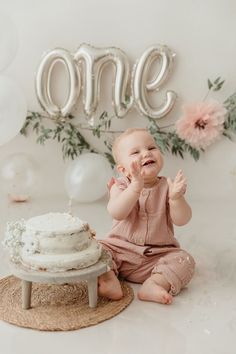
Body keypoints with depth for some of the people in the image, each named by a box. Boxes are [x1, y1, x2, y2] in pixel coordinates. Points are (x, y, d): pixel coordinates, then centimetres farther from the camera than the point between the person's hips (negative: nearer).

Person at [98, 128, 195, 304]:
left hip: (159, 255, 0)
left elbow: (182, 220, -13)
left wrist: (176, 197, -32)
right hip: (121, 250, 0)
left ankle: (154, 284, -31)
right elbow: (116, 213, -25)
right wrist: (136, 186, -36)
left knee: (185, 260, -20)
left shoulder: (167, 187, -4)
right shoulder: (121, 186, -5)